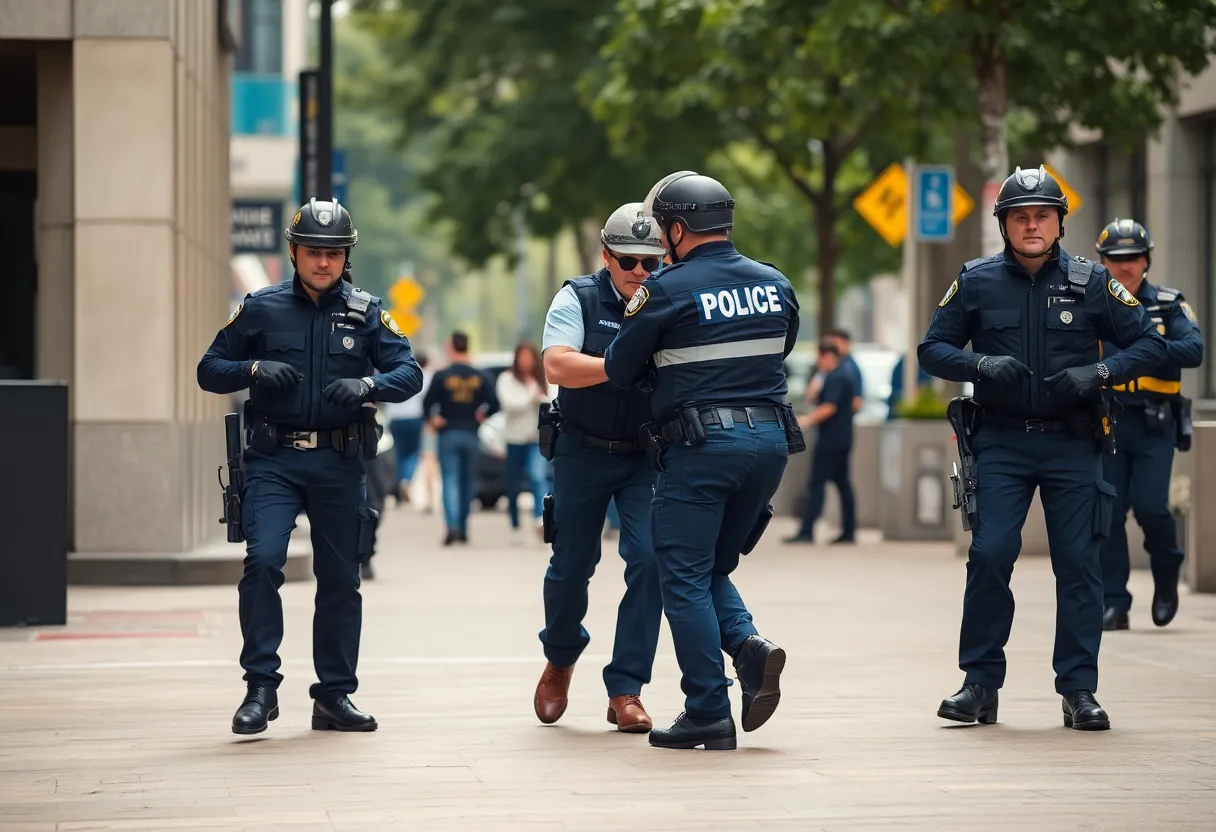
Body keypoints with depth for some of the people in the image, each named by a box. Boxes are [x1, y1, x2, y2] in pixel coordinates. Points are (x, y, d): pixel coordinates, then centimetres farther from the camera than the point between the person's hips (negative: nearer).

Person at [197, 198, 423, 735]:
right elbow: (210, 371, 7)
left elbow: (409, 374, 1)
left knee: (341, 580, 7)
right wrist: (255, 369, -13)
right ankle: (261, 688, -11)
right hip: (273, 460, -2)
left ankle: (334, 696, 19)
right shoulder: (262, 309, 4)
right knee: (263, 561, -19)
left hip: (339, 464, 2)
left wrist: (367, 385, -19)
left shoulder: (366, 313, 6)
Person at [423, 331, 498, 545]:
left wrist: (433, 419, 5)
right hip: (471, 435, 3)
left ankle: (453, 526, -23)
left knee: (450, 481, -6)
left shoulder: (441, 376, -8)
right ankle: (463, 529, 19)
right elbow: (494, 404, -5)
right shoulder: (479, 377, 1)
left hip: (448, 433, -3)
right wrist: (481, 416, 11)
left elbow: (427, 403, -12)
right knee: (468, 481, 13)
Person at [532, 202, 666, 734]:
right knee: (571, 565, 8)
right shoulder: (578, 299, -7)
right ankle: (560, 659, 38)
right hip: (583, 452, -1)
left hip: (647, 455, 1)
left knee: (650, 559, -12)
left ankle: (625, 690, -4)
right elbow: (557, 366, -22)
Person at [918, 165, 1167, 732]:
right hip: (1001, 444, 0)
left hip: (1072, 445, 0)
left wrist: (1098, 373, -13)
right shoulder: (977, 282, 3)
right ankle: (980, 684, 4)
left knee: (1078, 563, -1)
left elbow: (1148, 344, 4)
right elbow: (932, 349, 7)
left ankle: (1079, 690, 6)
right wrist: (981, 365, -12)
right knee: (989, 557, -8)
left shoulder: (1089, 282, 2)